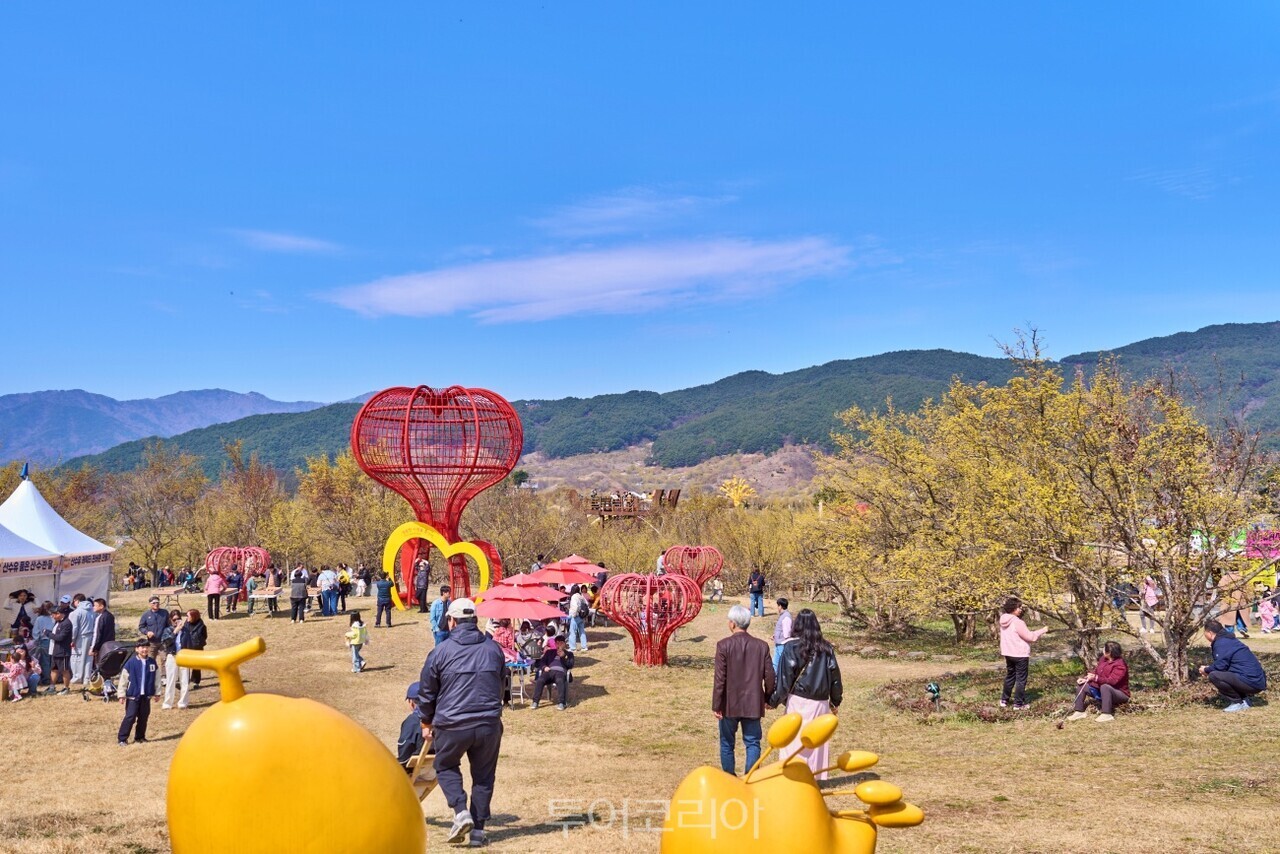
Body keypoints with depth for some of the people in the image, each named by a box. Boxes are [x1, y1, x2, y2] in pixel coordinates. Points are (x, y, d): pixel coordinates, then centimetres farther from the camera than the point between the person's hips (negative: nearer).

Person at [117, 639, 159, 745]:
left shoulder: (152, 662, 3)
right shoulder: (131, 663, -8)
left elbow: (157, 679, 9)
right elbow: (123, 679, -5)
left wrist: (157, 692, 10)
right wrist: (122, 695, -5)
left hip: (146, 695, 4)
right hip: (133, 695, -4)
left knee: (143, 717, 10)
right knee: (130, 717, -6)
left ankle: (140, 737, 22)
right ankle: (122, 738, 1)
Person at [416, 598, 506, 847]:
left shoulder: (441, 651, -5)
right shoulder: (494, 649, 5)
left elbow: (427, 691, 4)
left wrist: (426, 722, 18)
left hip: (451, 725, -2)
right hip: (489, 724, 2)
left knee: (445, 766, 20)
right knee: (483, 775, 14)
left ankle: (461, 811, 1)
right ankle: (478, 830, 14)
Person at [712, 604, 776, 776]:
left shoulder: (724, 645, -12)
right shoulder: (762, 646, -3)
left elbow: (720, 678, -13)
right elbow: (769, 677, 1)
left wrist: (716, 705, -7)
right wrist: (769, 698, 16)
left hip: (729, 704, -2)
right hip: (753, 704, 2)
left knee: (727, 744, 11)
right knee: (752, 743, 9)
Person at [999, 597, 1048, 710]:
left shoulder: (1004, 621, 4)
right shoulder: (1017, 622, -22)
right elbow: (1030, 636, -16)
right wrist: (1042, 630, -3)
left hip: (1008, 653, 8)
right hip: (1020, 654, -8)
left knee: (1009, 677, 21)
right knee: (1021, 679, 4)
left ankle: (1004, 700, 26)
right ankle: (1018, 703, 9)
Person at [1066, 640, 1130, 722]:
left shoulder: (1120, 665, -23)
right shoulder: (1103, 659, 2)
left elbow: (1112, 681, -32)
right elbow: (1095, 672, 5)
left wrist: (1095, 678, -37)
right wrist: (1085, 679, -11)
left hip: (1119, 694, -9)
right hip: (1101, 691, 9)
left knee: (1104, 686, -40)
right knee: (1081, 685, 1)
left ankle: (1106, 715, -38)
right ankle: (1079, 712, -5)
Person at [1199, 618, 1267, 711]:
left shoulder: (1221, 643, -12)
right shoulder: (1229, 640, 18)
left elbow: (1220, 666, -16)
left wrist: (1206, 670, 2)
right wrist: (1209, 668, 21)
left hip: (1251, 682, -10)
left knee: (1214, 676, -20)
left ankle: (1238, 703, -7)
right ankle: (1243, 699, 14)